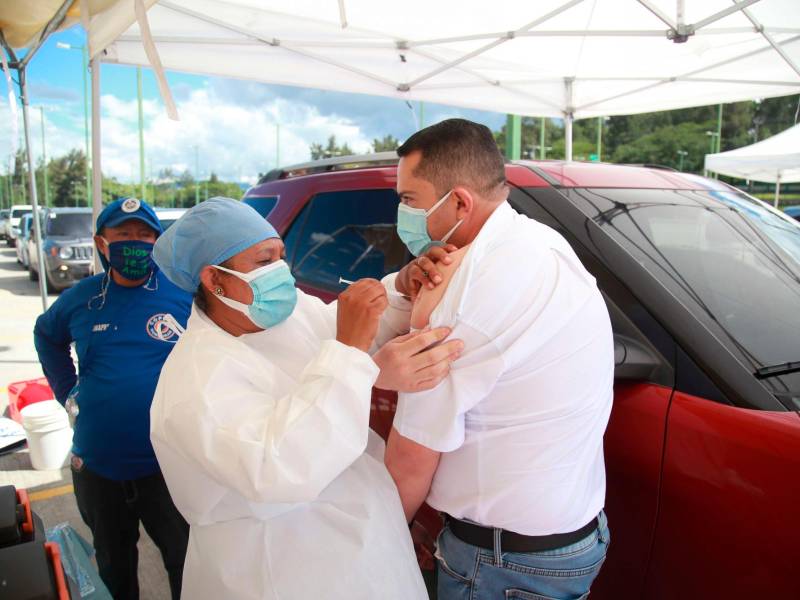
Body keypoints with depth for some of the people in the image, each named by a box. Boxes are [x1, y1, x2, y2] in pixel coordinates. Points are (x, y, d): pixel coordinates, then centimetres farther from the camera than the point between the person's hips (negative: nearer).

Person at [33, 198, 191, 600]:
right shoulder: (81, 298, 1)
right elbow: (46, 336, 22)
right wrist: (67, 391, 11)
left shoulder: (185, 290, -11)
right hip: (96, 466, 4)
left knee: (186, 564, 12)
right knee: (113, 566, 25)